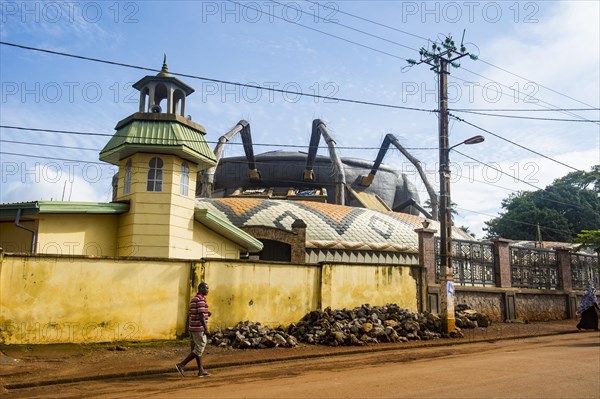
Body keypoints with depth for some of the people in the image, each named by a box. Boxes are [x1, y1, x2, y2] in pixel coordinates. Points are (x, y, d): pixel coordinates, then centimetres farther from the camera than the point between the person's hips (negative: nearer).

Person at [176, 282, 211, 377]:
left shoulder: (193, 299, 14)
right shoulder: (201, 300, -17)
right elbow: (201, 316, -22)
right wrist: (206, 329, -20)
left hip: (193, 328, 10)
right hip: (199, 328, -10)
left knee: (197, 349, 11)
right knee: (199, 349, -4)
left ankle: (201, 370, 15)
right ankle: (181, 365, -4)